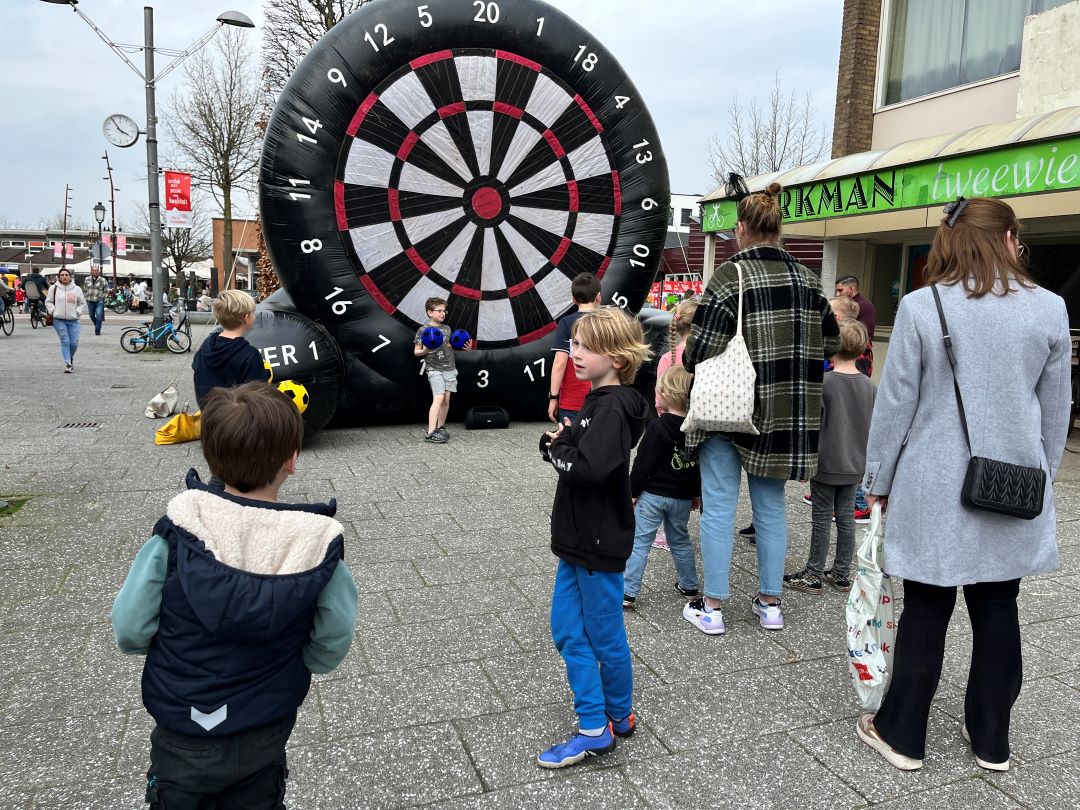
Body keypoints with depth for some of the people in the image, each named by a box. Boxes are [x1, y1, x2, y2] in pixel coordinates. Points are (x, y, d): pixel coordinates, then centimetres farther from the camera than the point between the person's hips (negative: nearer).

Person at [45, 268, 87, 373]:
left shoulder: (77, 289, 6)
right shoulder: (54, 288, 4)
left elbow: (83, 303, 12)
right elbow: (48, 302, 11)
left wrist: (77, 312, -1)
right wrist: (53, 311, -2)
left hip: (73, 320, 1)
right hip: (59, 320, -1)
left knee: (74, 343, -1)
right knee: (65, 342, -7)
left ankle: (70, 358, 27)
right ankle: (68, 364, -5)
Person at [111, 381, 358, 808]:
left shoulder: (177, 533, -22)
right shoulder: (317, 543, -21)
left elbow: (130, 629, -15)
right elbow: (332, 643, -13)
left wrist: (176, 646, 6)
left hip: (183, 736, 0)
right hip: (266, 736, 0)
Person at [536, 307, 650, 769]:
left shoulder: (612, 406, -20)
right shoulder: (600, 401, 11)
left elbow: (589, 467, -34)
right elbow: (571, 451, 15)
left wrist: (558, 450, -16)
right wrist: (557, 443, -6)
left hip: (600, 544, -10)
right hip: (579, 539, 10)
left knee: (604, 636, 8)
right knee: (566, 630, 14)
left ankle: (616, 718, 29)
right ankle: (593, 725, 24)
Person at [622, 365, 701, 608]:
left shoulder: (657, 428, -17)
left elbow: (643, 464, -15)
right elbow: (700, 464, 11)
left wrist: (632, 492, -5)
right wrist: (696, 493, 22)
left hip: (653, 494, -6)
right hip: (683, 497, 6)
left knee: (639, 541, 0)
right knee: (681, 540, 21)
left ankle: (628, 592, -1)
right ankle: (689, 585, 31)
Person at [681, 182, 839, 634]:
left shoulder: (731, 275, -12)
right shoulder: (805, 278, 6)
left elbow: (703, 347, -15)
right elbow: (829, 342, 12)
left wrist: (686, 367, 6)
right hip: (784, 414, 5)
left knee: (718, 507, 4)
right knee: (771, 508, 15)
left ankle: (712, 608, 12)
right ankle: (770, 603, 24)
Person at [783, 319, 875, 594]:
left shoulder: (824, 382, -17)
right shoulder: (868, 384, 2)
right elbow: (870, 425, 10)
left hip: (826, 463, -5)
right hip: (854, 464, 5)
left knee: (822, 518, 3)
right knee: (846, 516, 12)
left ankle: (813, 575, 12)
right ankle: (841, 574, 22)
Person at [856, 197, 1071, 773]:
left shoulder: (919, 308, -9)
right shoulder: (1049, 309, -2)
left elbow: (895, 403, -6)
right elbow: (1055, 410, 6)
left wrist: (879, 479, 5)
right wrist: (1040, 477, 19)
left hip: (935, 488, -2)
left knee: (926, 611, 8)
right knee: (997, 610, 14)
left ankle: (901, 734, 21)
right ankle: (991, 739, 28)